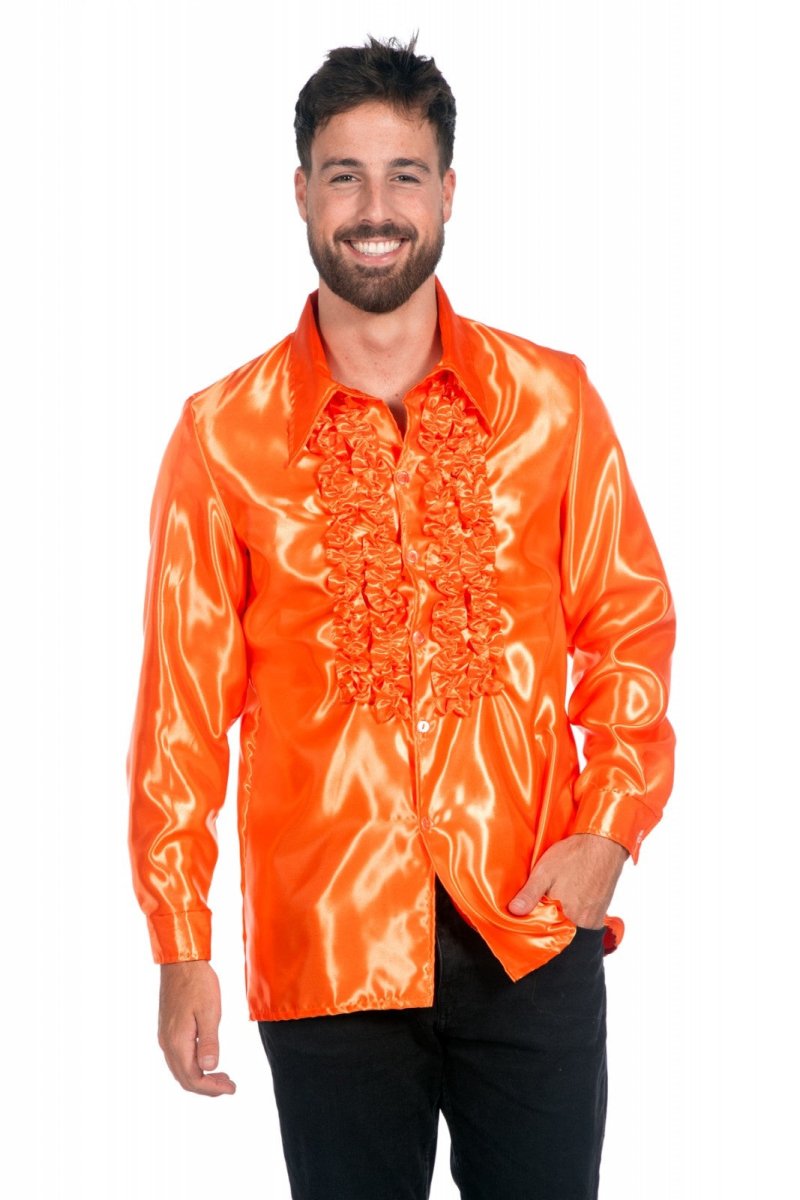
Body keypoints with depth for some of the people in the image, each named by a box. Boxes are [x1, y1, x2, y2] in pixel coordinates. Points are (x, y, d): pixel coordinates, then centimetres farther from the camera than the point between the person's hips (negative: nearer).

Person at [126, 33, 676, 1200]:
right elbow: (185, 700, 0)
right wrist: (180, 946, -1)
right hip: (323, 945, 0)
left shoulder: (551, 399, 2)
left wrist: (609, 827, -7)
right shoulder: (223, 434, -1)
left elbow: (629, 624, 6)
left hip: (532, 928, 1)